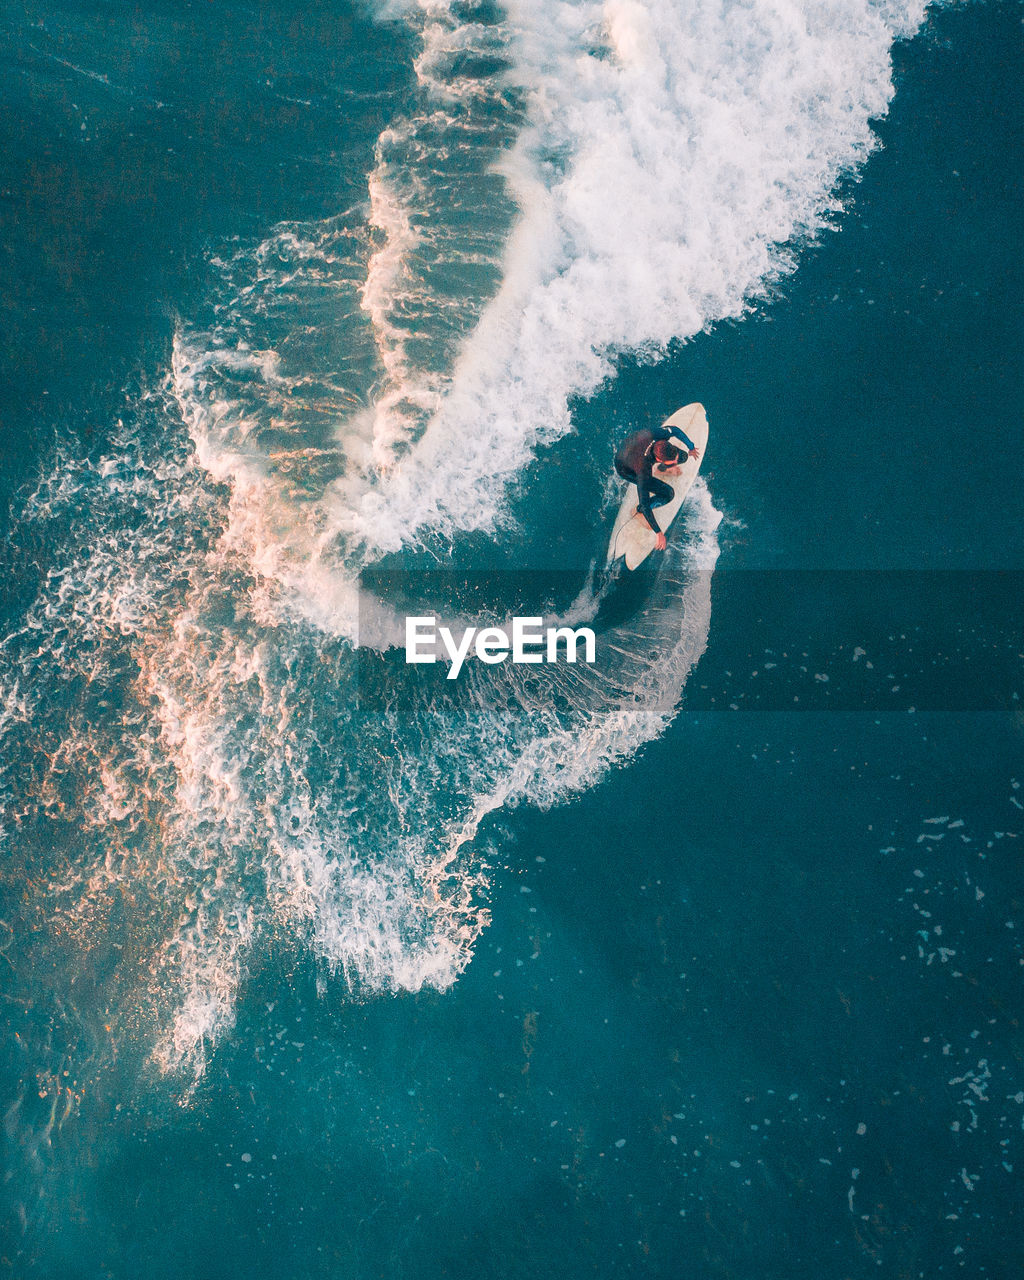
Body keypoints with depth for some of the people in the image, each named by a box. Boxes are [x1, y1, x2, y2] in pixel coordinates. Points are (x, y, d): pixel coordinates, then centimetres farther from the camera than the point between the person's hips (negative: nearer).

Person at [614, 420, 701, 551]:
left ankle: (662, 468, 33)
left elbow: (675, 430, -12)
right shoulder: (643, 472, -44)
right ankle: (640, 511, 16)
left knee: (683, 457, 0)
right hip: (627, 471, -5)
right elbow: (645, 504, -38)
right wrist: (658, 533, -36)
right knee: (668, 494, -12)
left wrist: (691, 447, 2)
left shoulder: (655, 434, -35)